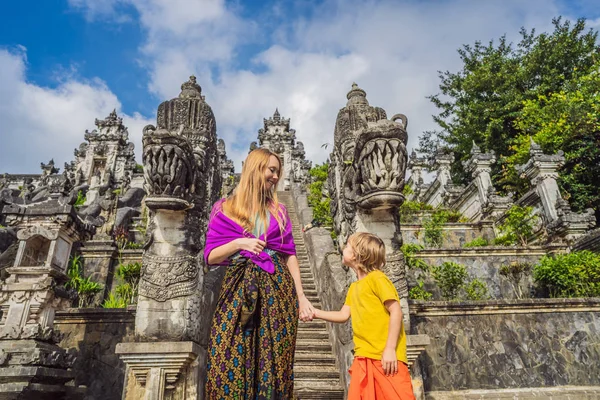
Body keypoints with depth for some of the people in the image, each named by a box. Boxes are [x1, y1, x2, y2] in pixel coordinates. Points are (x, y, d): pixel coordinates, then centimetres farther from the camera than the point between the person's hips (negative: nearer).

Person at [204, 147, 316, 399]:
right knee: (230, 365, -2)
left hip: (277, 289, 2)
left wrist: (301, 296, 3)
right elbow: (210, 257, 2)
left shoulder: (278, 211, 12)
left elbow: (290, 255, 9)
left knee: (274, 364, 4)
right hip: (238, 291, -2)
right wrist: (238, 243, -15)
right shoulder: (225, 209, 5)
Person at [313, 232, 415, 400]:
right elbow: (343, 315, 18)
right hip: (363, 357, 8)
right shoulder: (354, 287, 16)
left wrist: (390, 349, -18)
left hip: (385, 357, -8)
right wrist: (316, 312, 12)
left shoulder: (376, 278, -10)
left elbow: (396, 312, -15)